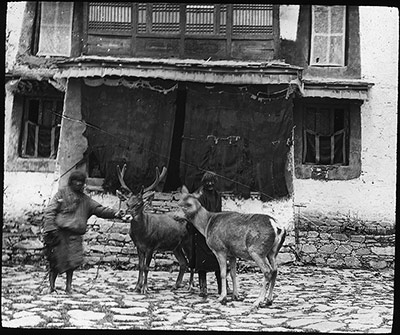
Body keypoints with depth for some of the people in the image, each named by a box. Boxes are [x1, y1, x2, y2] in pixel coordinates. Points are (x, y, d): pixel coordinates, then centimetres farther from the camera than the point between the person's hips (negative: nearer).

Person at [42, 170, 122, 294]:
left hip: (74, 235, 3)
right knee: (56, 260, -1)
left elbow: (99, 209, 10)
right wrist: (50, 228, -14)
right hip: (59, 232, -3)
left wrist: (114, 213, -6)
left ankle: (68, 286, 6)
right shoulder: (61, 194, 5)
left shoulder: (85, 199, 17)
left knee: (72, 261, -5)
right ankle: (52, 284, 14)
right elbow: (49, 211, -2)